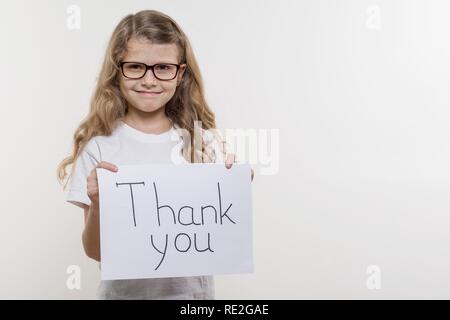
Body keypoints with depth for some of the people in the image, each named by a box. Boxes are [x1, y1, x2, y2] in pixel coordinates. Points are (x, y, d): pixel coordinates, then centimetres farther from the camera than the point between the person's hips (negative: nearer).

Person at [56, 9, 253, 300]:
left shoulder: (203, 141, -8)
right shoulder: (100, 145, -13)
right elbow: (95, 252, -9)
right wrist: (97, 206, -27)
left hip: (192, 289, 2)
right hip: (125, 290, -1)